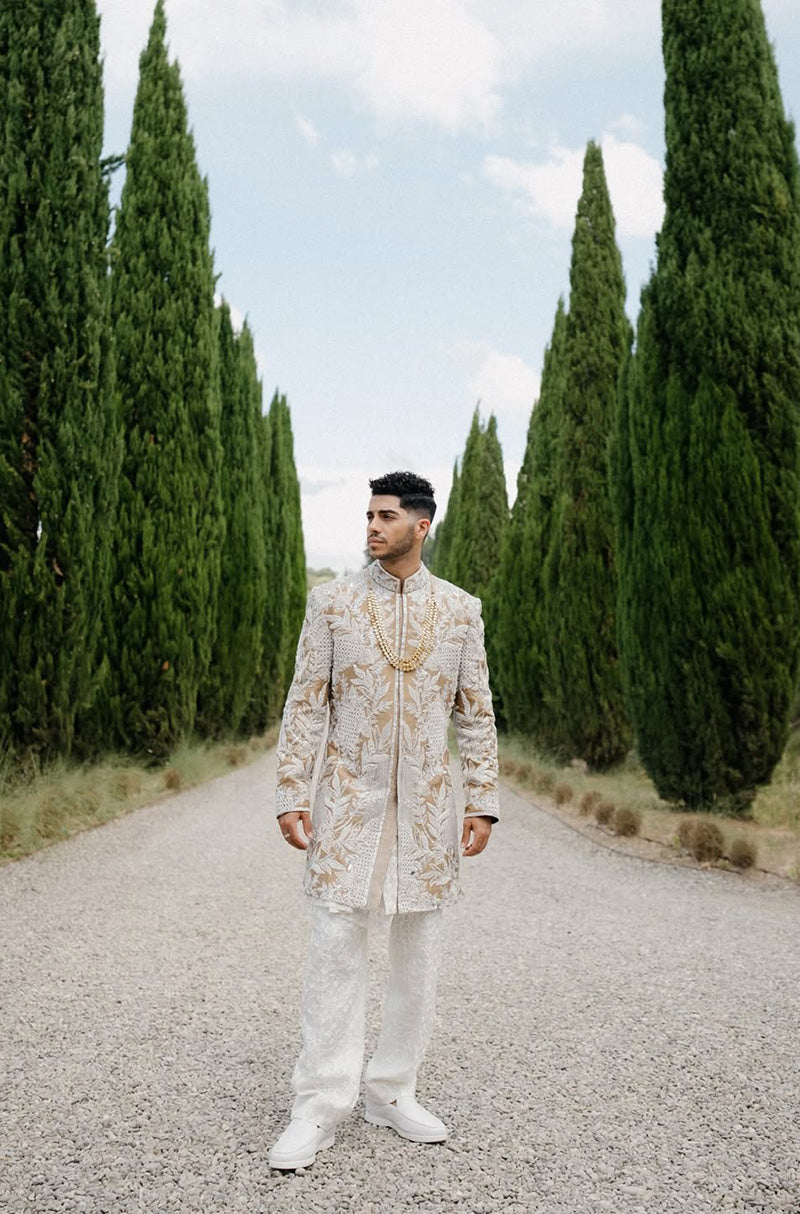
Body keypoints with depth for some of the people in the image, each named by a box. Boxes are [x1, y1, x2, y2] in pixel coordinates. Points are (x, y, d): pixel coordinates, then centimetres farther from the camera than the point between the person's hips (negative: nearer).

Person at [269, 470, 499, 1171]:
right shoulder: (332, 602, 2)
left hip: (426, 806, 2)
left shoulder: (460, 609, 6)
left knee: (419, 956, 8)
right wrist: (291, 795, -4)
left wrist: (483, 801, 2)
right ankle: (319, 1109, 11)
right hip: (347, 803, -1)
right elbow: (305, 704, 2)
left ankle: (394, 1093, 25)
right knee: (336, 950, -1)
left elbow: (476, 713, 7)